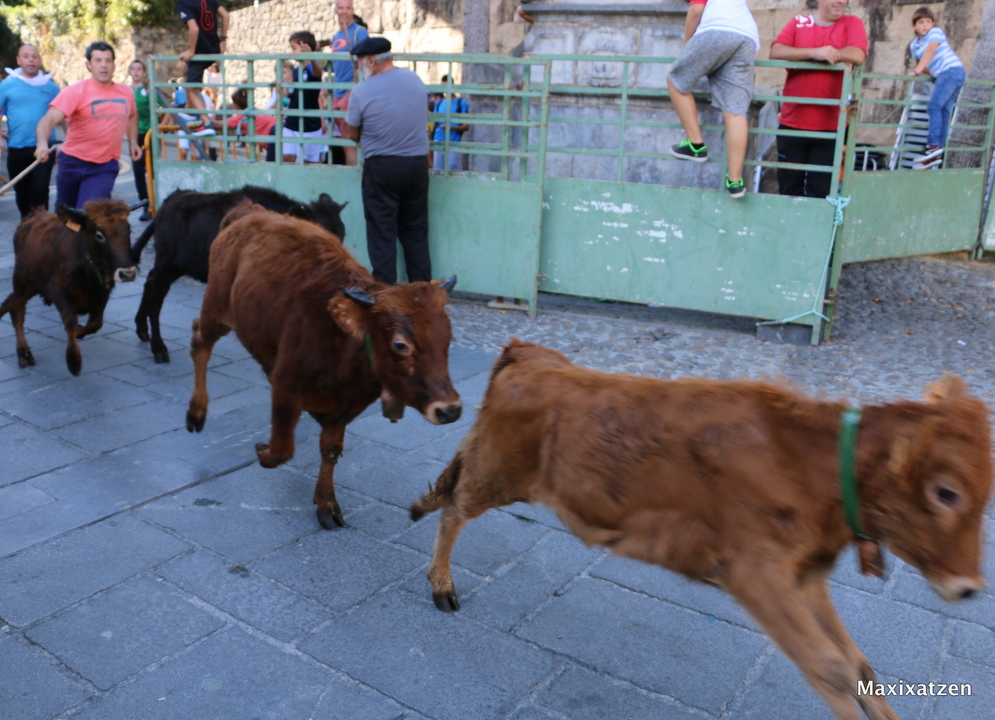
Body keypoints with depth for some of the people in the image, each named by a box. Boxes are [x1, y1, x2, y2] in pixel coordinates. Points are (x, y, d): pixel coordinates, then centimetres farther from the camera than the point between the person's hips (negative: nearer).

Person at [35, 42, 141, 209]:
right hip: (73, 163, 0)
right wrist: (42, 144, -42)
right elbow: (49, 119, -24)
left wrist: (133, 142, 15)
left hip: (105, 167, 1)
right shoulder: (75, 91, -11)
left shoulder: (127, 93, 2)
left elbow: (132, 116, 27)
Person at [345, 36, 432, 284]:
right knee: (416, 230, 13)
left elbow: (352, 134, -1)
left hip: (381, 166, -4)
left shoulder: (362, 91, -11)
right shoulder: (415, 79, 3)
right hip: (418, 162, 5)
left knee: (382, 231, 5)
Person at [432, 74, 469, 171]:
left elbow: (466, 126, -3)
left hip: (453, 144, -4)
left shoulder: (462, 103, 1)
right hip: (438, 143, 5)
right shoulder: (439, 102, 15)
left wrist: (451, 127, -19)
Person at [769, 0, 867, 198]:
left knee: (819, 193, 0)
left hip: (829, 128, -1)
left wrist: (814, 54, -8)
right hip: (791, 123, 1)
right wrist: (814, 52, -19)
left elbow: (858, 56, -12)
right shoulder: (798, 22, 8)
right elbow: (775, 52, -8)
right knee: (788, 190, 6)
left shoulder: (852, 23, 6)